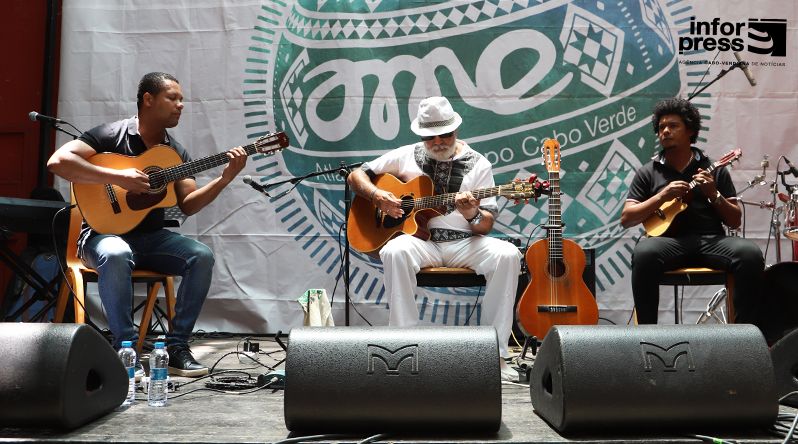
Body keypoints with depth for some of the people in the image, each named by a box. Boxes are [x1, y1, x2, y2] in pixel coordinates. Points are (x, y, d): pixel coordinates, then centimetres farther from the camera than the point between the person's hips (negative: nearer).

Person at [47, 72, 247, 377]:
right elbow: (58, 161, -20)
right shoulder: (111, 135, -8)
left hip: (151, 237, 5)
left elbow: (188, 205, 4)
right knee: (116, 255, -39)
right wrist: (118, 177, -25)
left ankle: (176, 346, -12)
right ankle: (126, 347, -24)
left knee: (202, 256, -20)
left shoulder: (175, 152, 9)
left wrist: (224, 179, -10)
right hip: (106, 232, -5)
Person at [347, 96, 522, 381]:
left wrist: (472, 215, -22)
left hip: (464, 242, 1)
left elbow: (487, 225, 3)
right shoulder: (406, 156, 11)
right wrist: (376, 196, -6)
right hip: (419, 239, 0)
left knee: (507, 255, -28)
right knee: (394, 251, -36)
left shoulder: (477, 164, 8)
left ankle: (495, 352, -22)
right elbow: (356, 176, 15)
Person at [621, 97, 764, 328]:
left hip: (710, 239, 2)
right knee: (644, 253, -36)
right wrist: (662, 197, -7)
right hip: (669, 241, -1)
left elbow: (735, 221, 14)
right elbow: (626, 219, 6)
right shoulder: (648, 172, 15)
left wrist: (714, 195, -4)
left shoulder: (714, 170, 17)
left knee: (751, 255, -29)